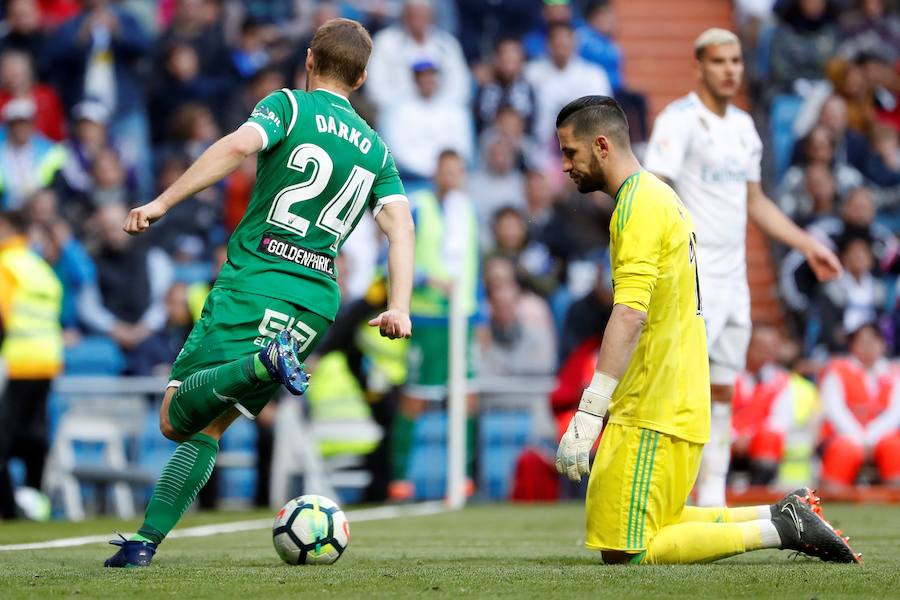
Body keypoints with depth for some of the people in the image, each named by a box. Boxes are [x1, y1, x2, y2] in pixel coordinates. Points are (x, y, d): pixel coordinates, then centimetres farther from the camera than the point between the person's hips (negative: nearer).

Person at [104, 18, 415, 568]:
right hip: (318, 297, 5)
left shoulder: (290, 106, 4)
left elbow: (239, 146, -16)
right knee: (208, 427, 14)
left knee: (177, 417, -10)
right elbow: (401, 223, 4)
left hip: (252, 280, -5)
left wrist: (163, 202, -16)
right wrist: (400, 306, -4)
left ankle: (261, 364, -36)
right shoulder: (376, 149, 18)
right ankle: (146, 541, 2)